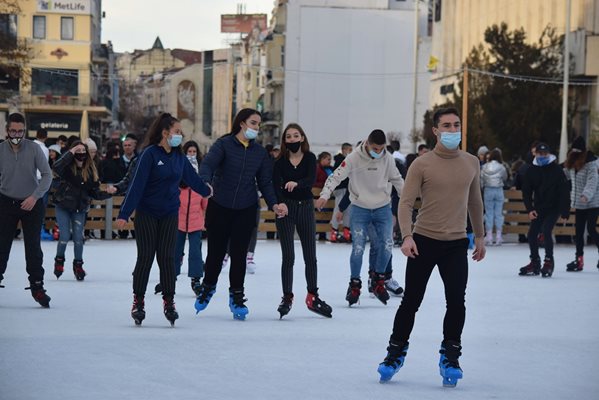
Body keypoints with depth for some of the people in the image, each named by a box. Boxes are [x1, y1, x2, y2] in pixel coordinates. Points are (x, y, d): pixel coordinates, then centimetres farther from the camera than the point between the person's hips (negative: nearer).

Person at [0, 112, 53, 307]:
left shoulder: (33, 148, -10)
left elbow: (47, 175, -7)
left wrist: (35, 197, -18)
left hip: (32, 203, 0)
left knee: (33, 247, 3)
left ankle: (37, 286, 14)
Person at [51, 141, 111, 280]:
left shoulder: (90, 170, -2)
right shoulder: (67, 168, -13)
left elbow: (95, 192, 3)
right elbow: (56, 168, -37)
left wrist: (107, 193, -17)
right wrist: (70, 153, -33)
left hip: (80, 209, 3)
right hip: (63, 206, -3)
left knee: (78, 237, 2)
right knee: (65, 236, -5)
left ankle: (78, 265, 20)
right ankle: (59, 261, 21)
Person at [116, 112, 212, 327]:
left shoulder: (179, 156, 5)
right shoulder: (150, 154, -12)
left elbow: (191, 177, 22)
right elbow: (137, 184, -16)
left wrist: (206, 191, 36)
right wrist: (124, 214, -19)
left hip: (169, 214, 4)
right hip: (146, 214, -4)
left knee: (166, 257, 0)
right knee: (145, 257, -1)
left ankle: (169, 301, 7)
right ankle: (138, 302, 9)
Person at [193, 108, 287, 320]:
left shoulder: (260, 152, 7)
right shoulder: (224, 144, -7)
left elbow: (265, 181, 9)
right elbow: (207, 164, -22)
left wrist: (273, 204, -6)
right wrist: (206, 183, -42)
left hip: (246, 210, 3)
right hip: (220, 207, -3)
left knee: (239, 254, 2)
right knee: (216, 251, 6)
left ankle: (236, 296, 14)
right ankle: (208, 286, 32)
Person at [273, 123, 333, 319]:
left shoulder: (310, 158, 0)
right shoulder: (280, 162, -2)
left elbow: (311, 180, -17)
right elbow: (276, 185, -13)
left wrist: (296, 183, -37)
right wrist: (279, 205, -31)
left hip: (306, 207, 2)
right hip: (286, 208, -1)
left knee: (311, 256, 8)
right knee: (288, 256, -3)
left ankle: (312, 296, 20)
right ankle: (287, 297, 5)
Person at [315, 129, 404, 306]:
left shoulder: (388, 159, -5)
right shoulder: (354, 158, -14)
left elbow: (397, 180, 10)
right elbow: (336, 177, -14)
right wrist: (324, 195, -27)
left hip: (383, 208, 2)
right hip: (360, 209, -2)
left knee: (387, 245, -5)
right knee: (358, 248, -8)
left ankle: (378, 281, 15)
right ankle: (355, 284, 8)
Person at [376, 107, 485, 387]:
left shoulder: (471, 163, 6)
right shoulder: (422, 164, -6)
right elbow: (406, 203, -9)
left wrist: (480, 236, 21)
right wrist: (407, 236, -22)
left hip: (457, 244, 2)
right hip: (424, 241, -2)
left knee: (456, 301, -6)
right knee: (411, 301, 5)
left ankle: (450, 357, 8)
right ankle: (396, 352, 21)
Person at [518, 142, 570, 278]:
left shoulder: (556, 169, -11)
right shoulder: (531, 170, 0)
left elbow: (564, 192, -12)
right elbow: (526, 191, 3)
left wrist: (565, 213, -16)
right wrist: (530, 209, -9)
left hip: (553, 207, -5)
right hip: (538, 208, 5)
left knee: (546, 231, -21)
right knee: (532, 233, -1)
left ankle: (548, 262, -9)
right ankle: (535, 263, 15)